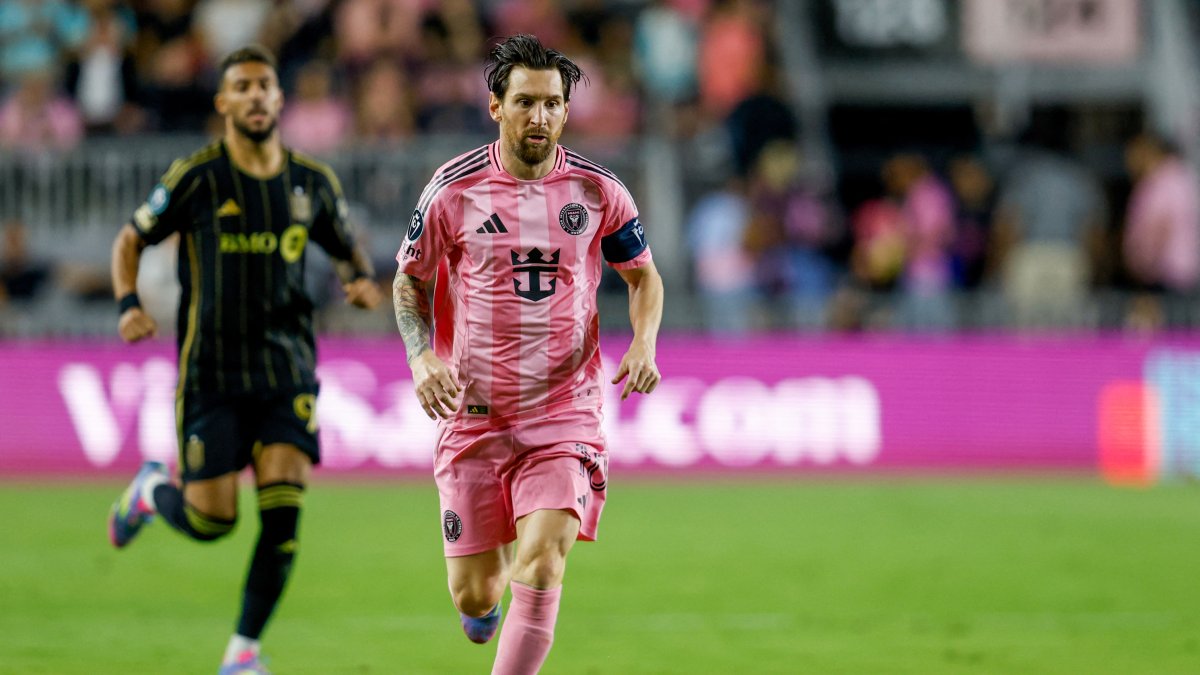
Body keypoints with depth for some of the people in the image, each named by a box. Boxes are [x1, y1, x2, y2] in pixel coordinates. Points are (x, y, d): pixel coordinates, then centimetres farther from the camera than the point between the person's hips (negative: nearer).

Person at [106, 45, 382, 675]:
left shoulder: (312, 181, 5)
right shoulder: (196, 177, -5)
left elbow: (348, 247, 21)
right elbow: (130, 240, 5)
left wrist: (362, 279, -2)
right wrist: (128, 304, -12)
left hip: (287, 368, 2)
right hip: (212, 370, -2)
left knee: (283, 515, -12)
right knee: (210, 520, -4)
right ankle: (152, 489, 33)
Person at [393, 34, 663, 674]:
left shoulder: (597, 191, -1)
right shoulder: (453, 189, -3)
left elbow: (643, 275, 14)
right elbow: (409, 281, 10)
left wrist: (643, 343, -5)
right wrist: (423, 358, -8)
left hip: (565, 413, 0)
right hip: (472, 413, 0)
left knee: (541, 571, -20)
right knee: (474, 598, 4)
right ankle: (497, 568, 43)